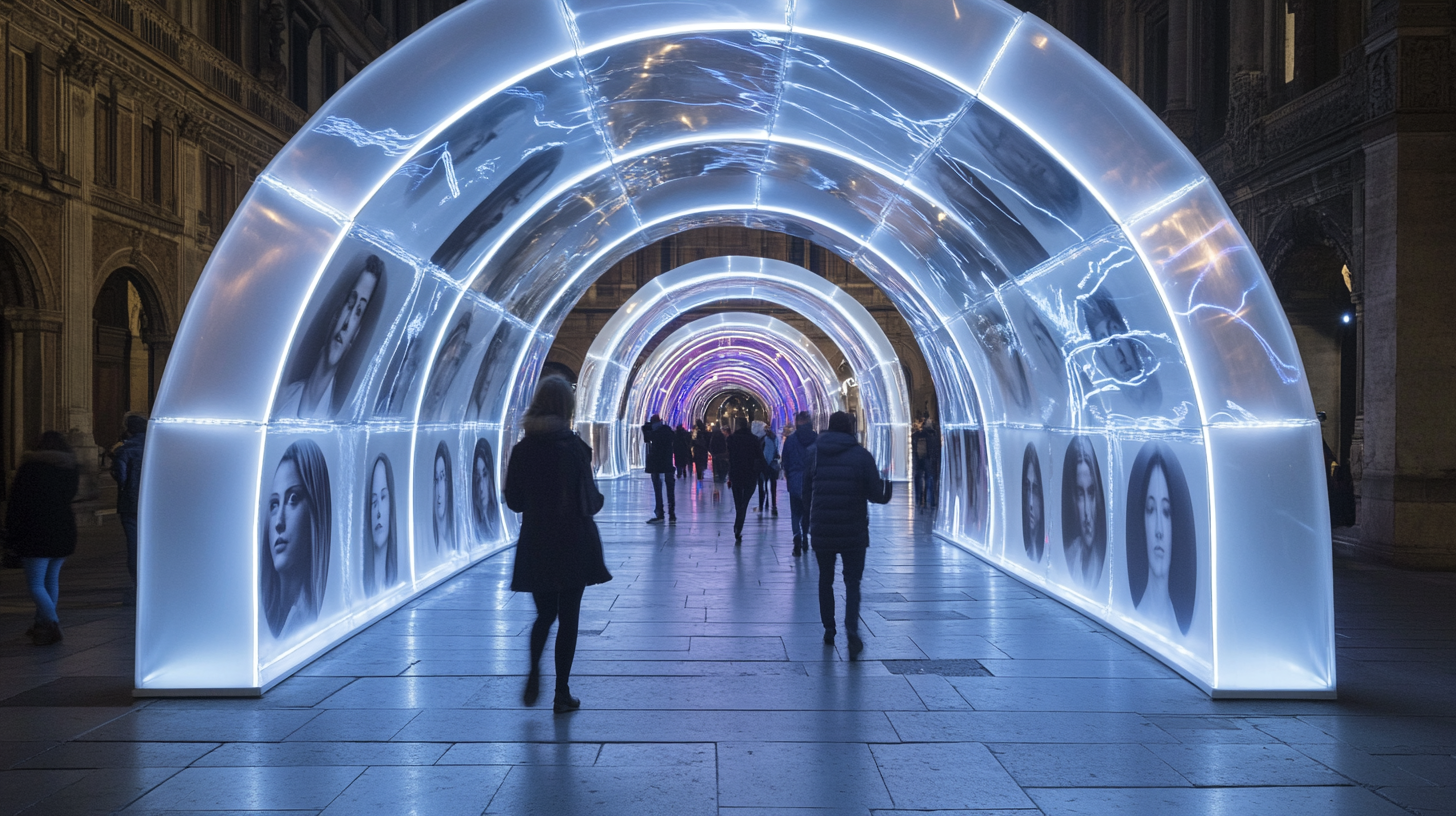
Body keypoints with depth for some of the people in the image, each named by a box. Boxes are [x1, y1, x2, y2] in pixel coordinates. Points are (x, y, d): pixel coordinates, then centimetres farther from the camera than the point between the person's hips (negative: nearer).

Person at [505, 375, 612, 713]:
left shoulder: (522, 450, -2)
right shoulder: (573, 447, -13)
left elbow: (514, 501, 3)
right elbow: (589, 502, -11)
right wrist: (598, 498, 10)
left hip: (536, 546, 3)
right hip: (573, 546, -3)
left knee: (544, 615, 20)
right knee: (568, 618, 7)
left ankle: (534, 679, 6)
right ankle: (562, 693, 11)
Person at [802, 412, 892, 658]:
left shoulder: (814, 453, 3)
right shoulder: (862, 456, -6)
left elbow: (806, 493, 7)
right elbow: (877, 494, -6)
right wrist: (888, 485, 15)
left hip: (821, 530, 2)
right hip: (853, 532, -2)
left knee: (825, 580, 18)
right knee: (852, 582, 5)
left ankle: (829, 629, 21)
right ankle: (852, 631, -13)